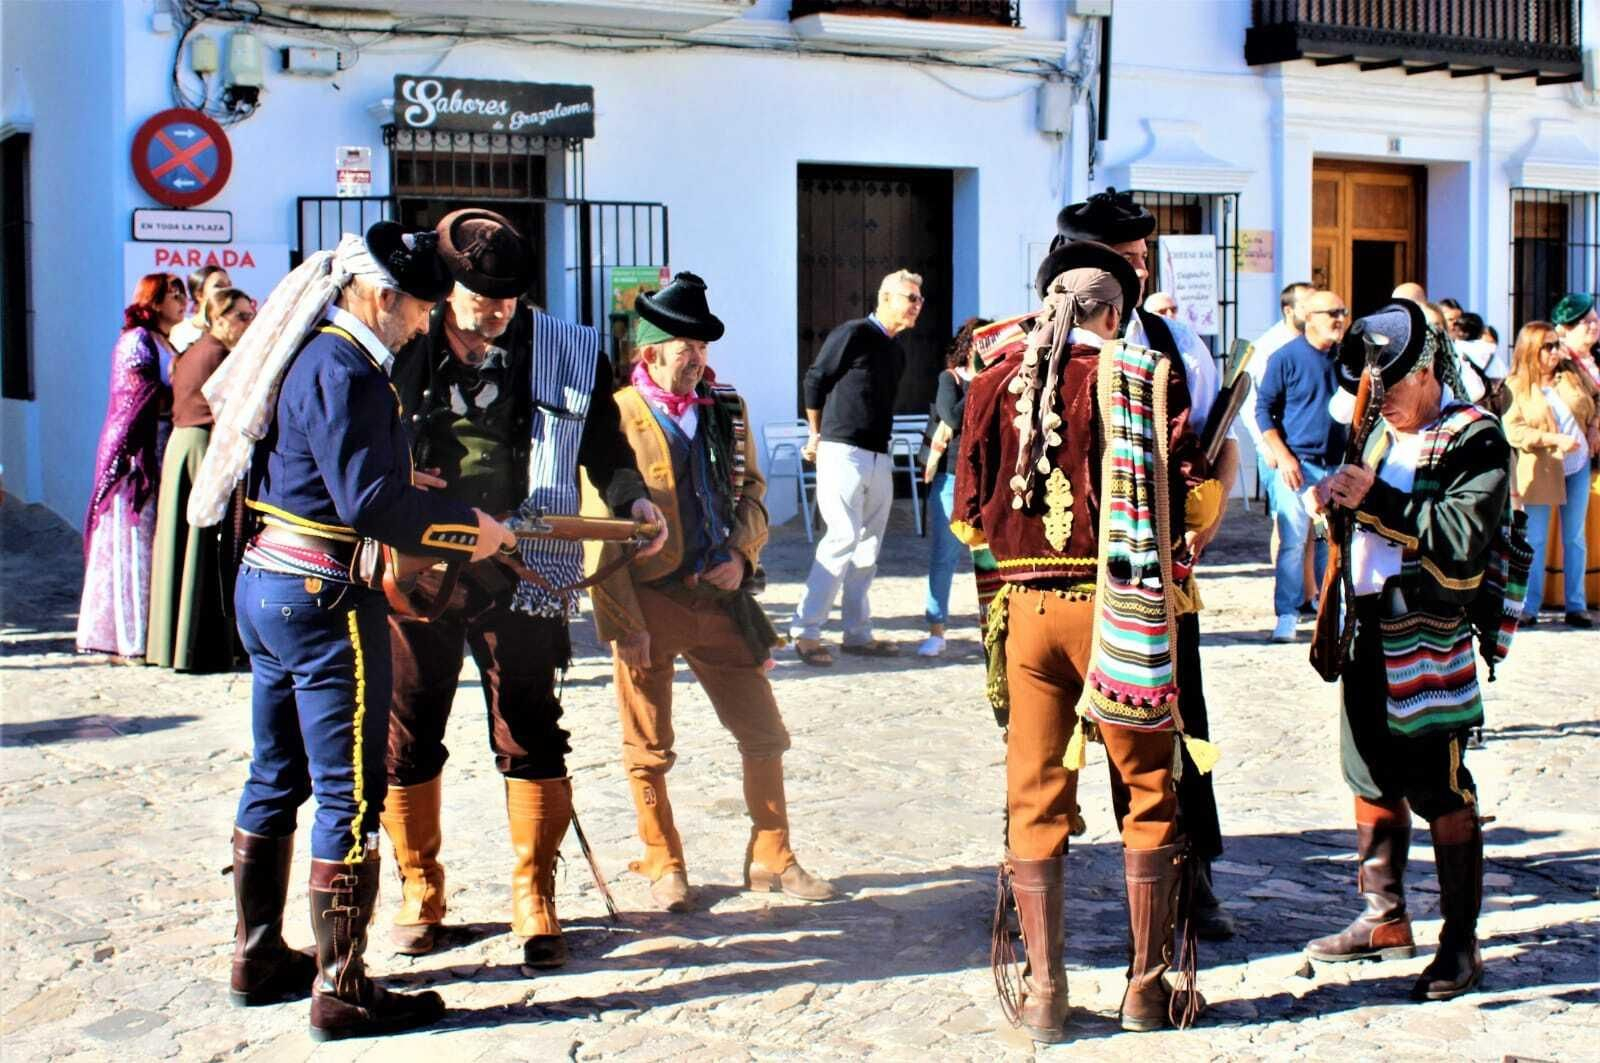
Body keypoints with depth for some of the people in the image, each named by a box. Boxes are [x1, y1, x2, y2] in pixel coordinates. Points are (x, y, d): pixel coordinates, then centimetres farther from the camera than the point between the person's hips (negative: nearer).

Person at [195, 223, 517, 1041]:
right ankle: (340, 991, 2)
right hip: (325, 598, -10)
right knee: (351, 796, -4)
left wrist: (397, 478, 17)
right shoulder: (343, 372, -18)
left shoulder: (305, 354, 11)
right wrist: (468, 528, -14)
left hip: (267, 581, 10)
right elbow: (370, 505, -23)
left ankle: (260, 958, 29)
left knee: (276, 781, 18)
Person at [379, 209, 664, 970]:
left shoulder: (566, 354, 2)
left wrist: (632, 499, -7)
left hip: (518, 578, -1)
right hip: (414, 572, 1)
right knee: (406, 737, 8)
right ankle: (419, 892, 25)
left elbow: (604, 447, 11)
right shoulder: (398, 351, 2)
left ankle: (534, 899, 15)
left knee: (531, 740, 1)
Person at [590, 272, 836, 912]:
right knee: (648, 751, 7)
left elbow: (751, 490, 16)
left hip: (719, 595, 4)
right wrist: (623, 622, -13)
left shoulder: (727, 410, 6)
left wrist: (741, 554, -3)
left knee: (764, 732, 8)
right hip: (648, 601, -4)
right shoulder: (616, 416, -9)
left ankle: (771, 858, 24)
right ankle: (664, 867, 24)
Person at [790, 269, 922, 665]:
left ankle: (857, 632, 18)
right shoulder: (853, 334, -8)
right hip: (843, 453, -8)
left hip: (879, 458, 8)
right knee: (843, 539, -12)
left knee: (868, 547, 10)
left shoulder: (896, 353, 16)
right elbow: (815, 381, -4)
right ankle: (805, 631, -6)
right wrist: (818, 436, 6)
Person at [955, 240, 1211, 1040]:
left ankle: (1042, 992, 11)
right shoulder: (1150, 378, -2)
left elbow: (969, 518, 7)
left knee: (1035, 799, 9)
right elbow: (1193, 498, -4)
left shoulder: (997, 384, 4)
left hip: (1027, 607, 2)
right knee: (1148, 794, 10)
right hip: (1122, 608, -2)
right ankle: (1147, 987, 14)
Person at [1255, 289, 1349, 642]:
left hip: (1337, 465, 4)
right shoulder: (1287, 357, -4)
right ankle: (1287, 615, 1)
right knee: (1292, 541, -5)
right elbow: (1263, 409, -3)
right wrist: (1283, 456, -11)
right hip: (1298, 464, -4)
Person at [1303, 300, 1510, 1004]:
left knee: (1443, 797, -3)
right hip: (1370, 634, 8)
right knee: (1372, 782, 14)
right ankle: (1385, 919, 25)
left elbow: (1463, 537, -21)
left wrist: (1376, 498, -25)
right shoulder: (1384, 433, 15)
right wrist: (1338, 500, 1)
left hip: (1431, 644, -8)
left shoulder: (1474, 438, -9)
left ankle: (1461, 944, 6)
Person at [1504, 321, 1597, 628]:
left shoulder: (1570, 375, 7)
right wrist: (1554, 439, -22)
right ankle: (1529, 608, 8)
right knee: (1535, 541, 1)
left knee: (1575, 539, 8)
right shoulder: (1516, 387, -7)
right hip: (1541, 472, -4)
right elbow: (1513, 431, -15)